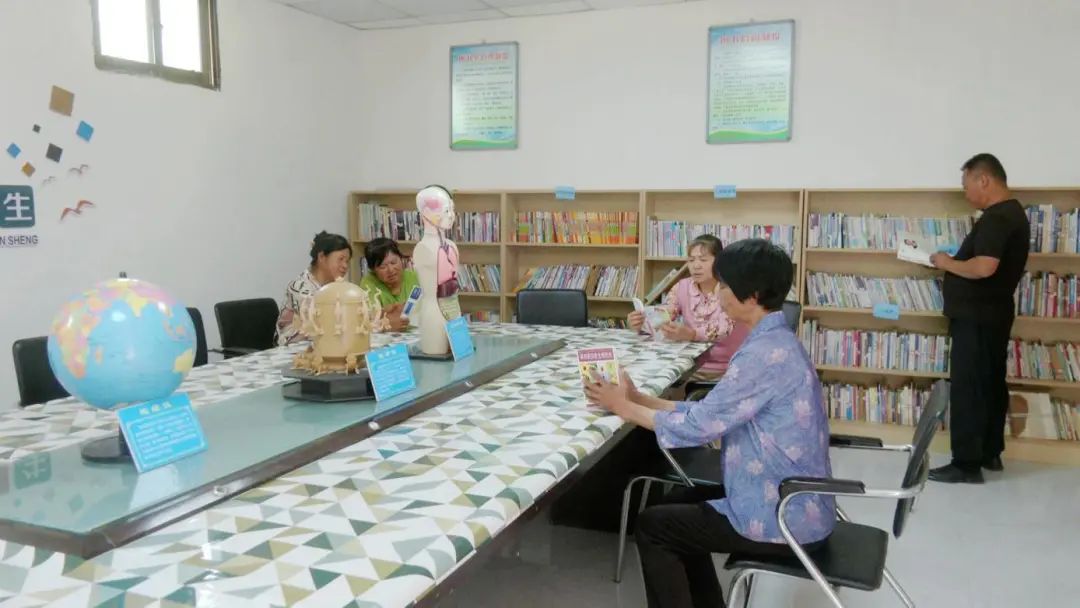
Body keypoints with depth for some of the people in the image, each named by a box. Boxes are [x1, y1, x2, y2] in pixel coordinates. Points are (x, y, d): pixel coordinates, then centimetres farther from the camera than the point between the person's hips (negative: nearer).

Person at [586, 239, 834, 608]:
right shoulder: (775, 342, 6)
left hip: (783, 519, -9)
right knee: (677, 507, 21)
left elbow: (698, 426, -22)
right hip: (794, 502, 9)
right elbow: (712, 413, 7)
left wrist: (624, 408, -9)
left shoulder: (765, 354, -25)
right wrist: (639, 398, 3)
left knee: (651, 527, 2)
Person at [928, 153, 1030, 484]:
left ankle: (967, 464, -2)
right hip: (991, 315, 11)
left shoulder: (996, 218, -19)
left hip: (976, 318, -11)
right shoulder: (1012, 213, 14)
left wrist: (947, 262, -15)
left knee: (968, 389, -6)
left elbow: (984, 267, -30)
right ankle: (990, 453, 26)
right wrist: (955, 261, 9)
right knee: (990, 384, 16)